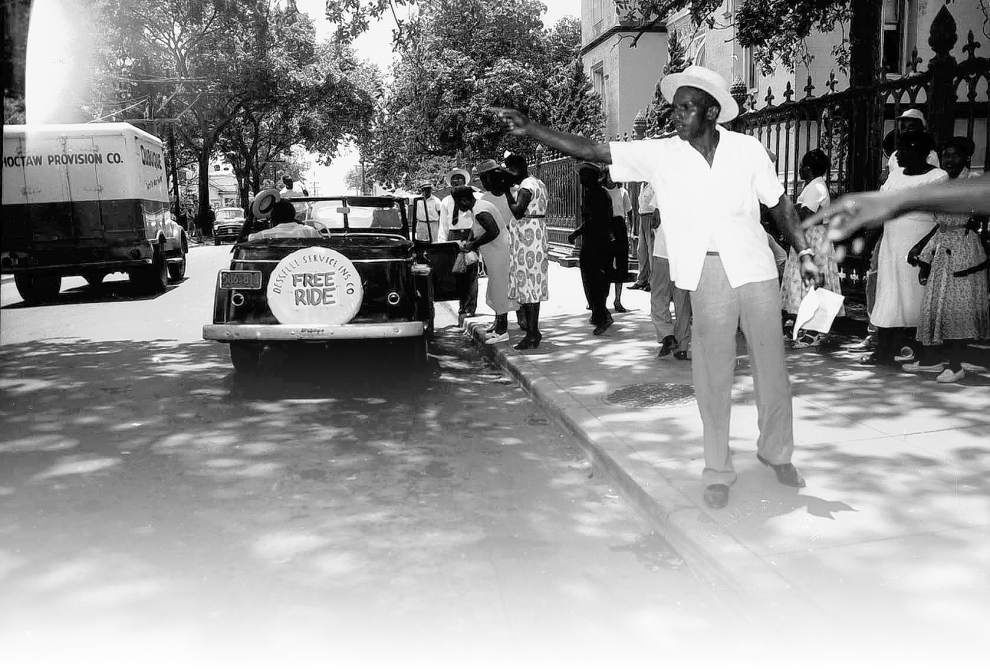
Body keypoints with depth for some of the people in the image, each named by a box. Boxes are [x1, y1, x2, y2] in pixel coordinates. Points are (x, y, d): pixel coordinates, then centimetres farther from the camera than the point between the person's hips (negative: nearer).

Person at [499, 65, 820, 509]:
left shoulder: (747, 148, -1)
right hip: (706, 275, -1)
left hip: (756, 271, 1)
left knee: (771, 367, 10)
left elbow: (778, 202, 9)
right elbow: (590, 150, -8)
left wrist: (804, 252, 4)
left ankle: (777, 453, 32)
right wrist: (528, 129, -16)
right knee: (713, 376, 2)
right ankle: (718, 472, 17)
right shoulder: (661, 155, -3)